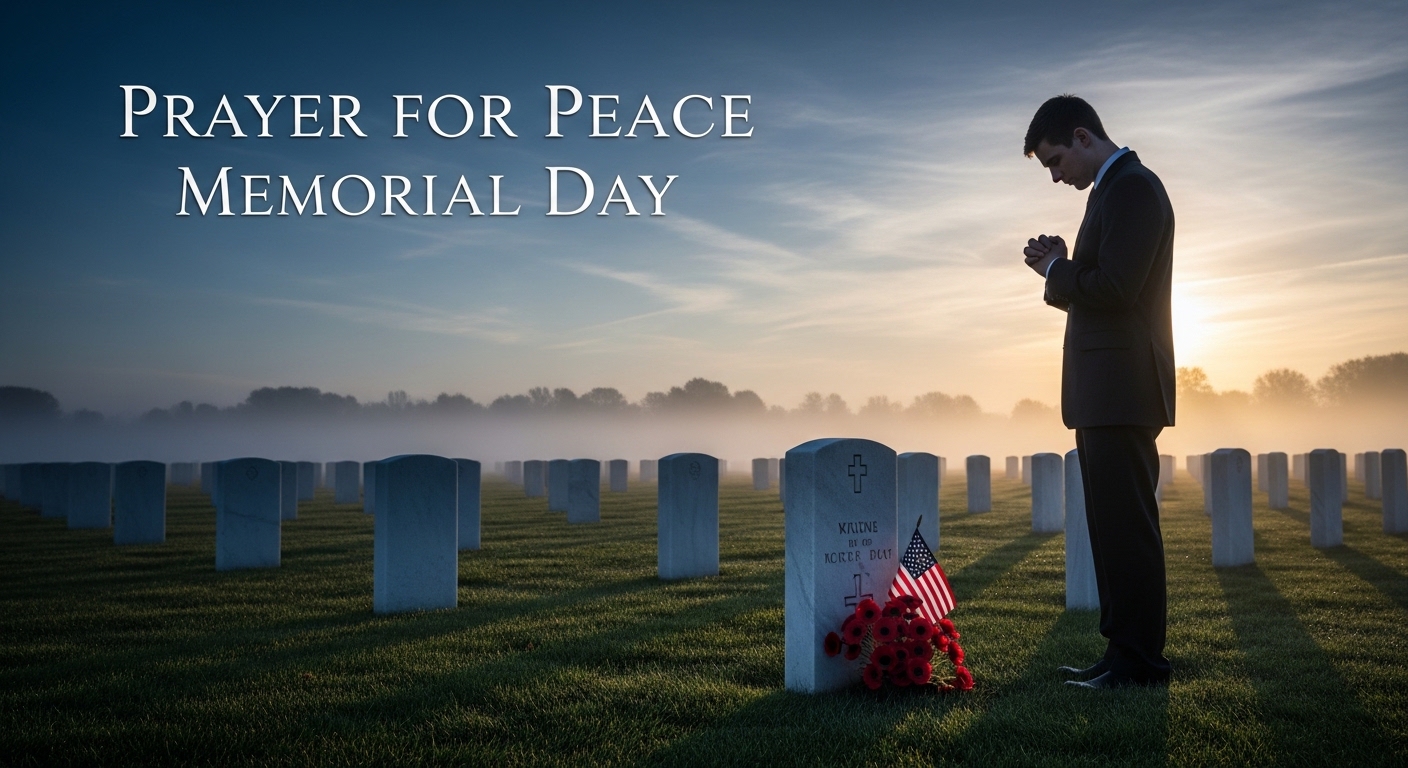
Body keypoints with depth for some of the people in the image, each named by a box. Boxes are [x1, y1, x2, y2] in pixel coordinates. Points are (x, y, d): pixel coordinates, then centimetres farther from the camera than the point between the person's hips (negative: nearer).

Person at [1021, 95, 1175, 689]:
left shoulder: (1132, 186, -9)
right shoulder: (1115, 190, 22)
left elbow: (1115, 288, -19)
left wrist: (1054, 269, -4)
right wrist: (1060, 270, 6)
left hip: (1122, 389, -10)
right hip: (1105, 394, 10)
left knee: (1125, 523, -7)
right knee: (1113, 524, 11)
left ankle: (1140, 661, -1)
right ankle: (1124, 651, 18)